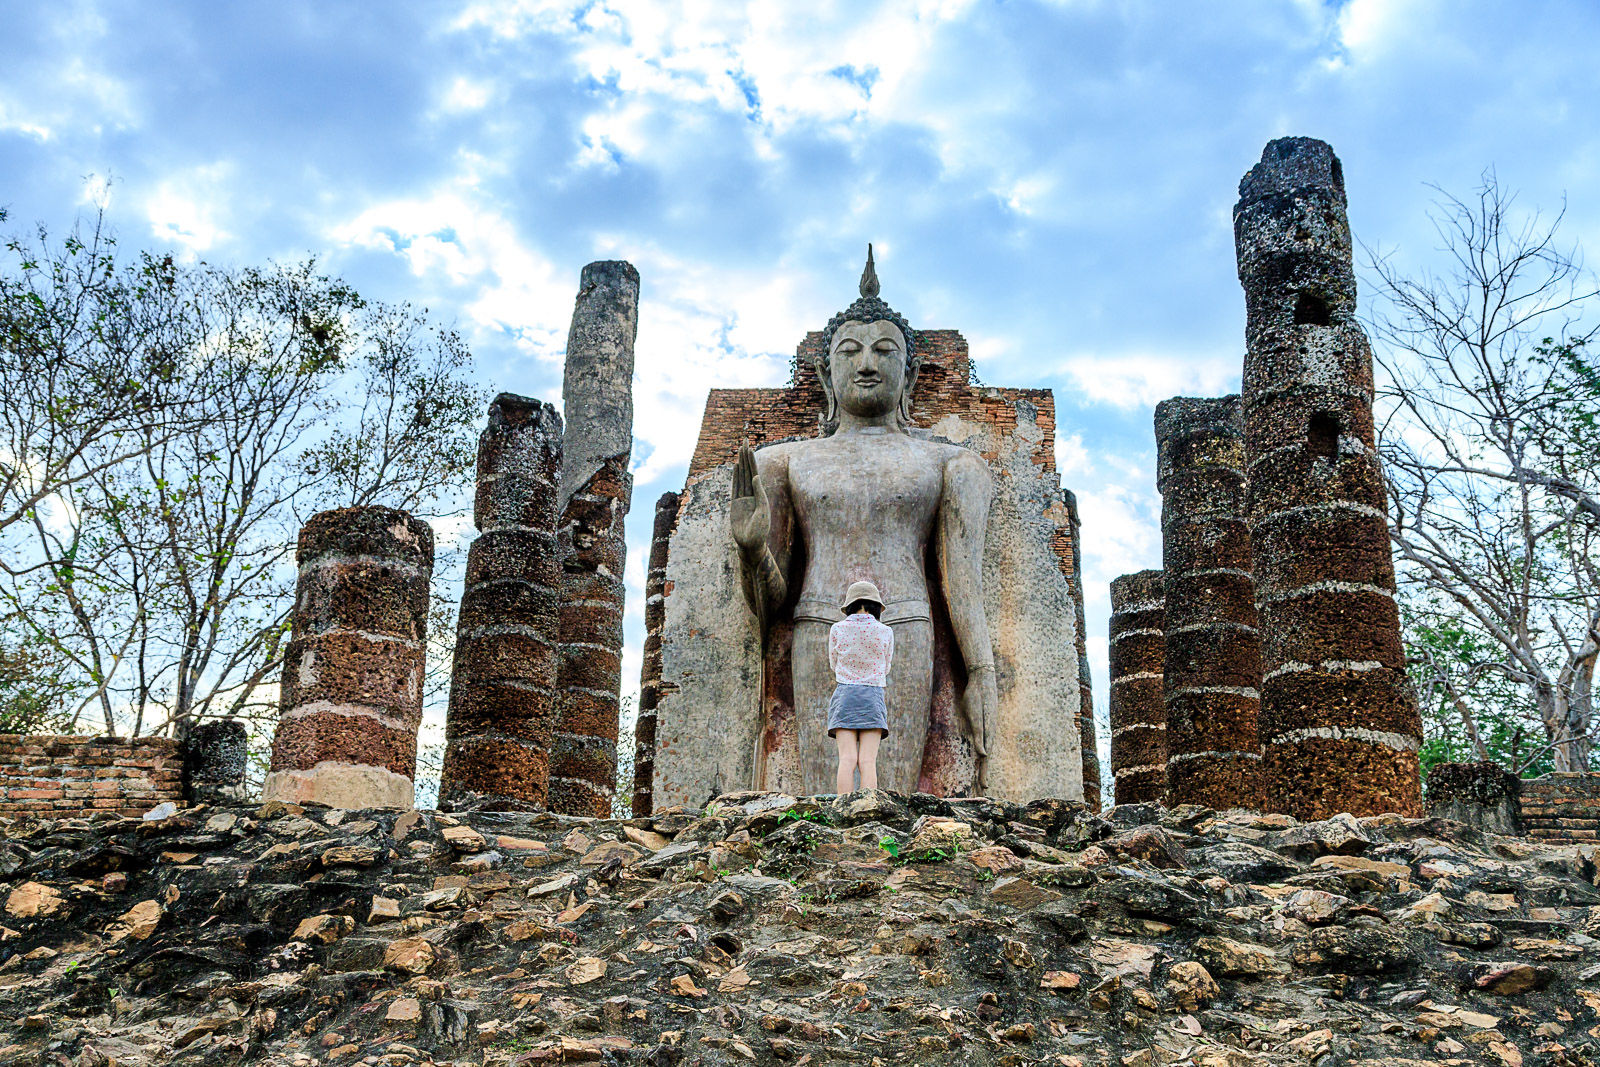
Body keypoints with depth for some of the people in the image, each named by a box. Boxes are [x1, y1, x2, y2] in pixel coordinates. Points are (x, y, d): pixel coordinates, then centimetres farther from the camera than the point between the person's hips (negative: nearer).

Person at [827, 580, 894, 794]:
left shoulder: (837, 629, 2)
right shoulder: (885, 632, 2)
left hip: (844, 696, 0)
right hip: (873, 696, 0)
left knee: (847, 760, -7)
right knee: (868, 762, -7)